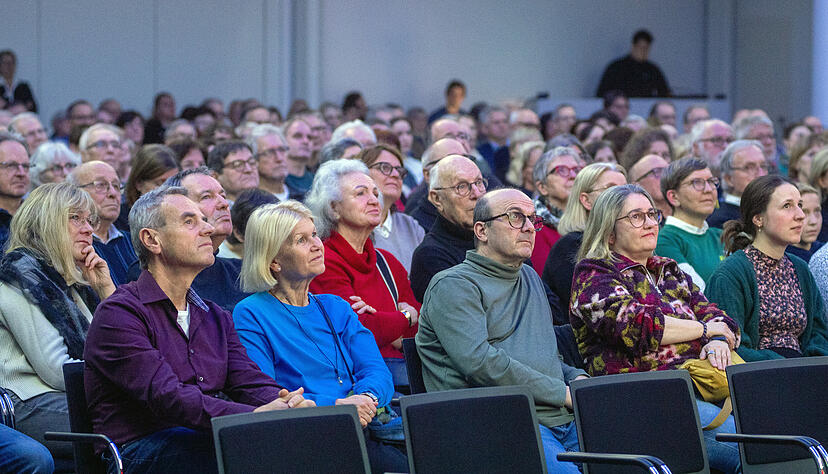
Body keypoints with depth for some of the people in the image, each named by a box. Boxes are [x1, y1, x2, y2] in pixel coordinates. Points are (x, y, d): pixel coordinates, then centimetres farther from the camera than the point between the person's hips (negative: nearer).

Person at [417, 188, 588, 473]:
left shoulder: (530, 279, 28)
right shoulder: (453, 286, 0)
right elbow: (479, 362, -14)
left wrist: (576, 377, 9)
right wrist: (563, 393, -11)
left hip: (561, 419, 8)